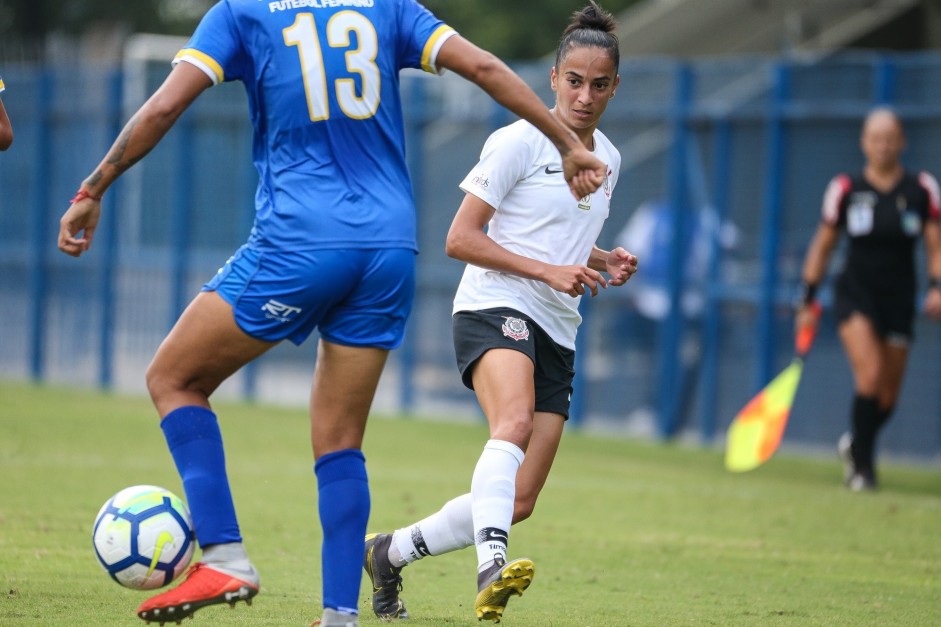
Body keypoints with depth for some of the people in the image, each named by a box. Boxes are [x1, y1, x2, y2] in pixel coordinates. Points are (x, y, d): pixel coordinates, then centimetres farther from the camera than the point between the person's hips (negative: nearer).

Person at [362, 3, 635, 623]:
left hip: (557, 334, 7)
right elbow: (461, 239, -9)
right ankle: (492, 570, -56)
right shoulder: (519, 142, -6)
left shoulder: (607, 159, 15)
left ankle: (389, 553, 22)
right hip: (494, 309, -7)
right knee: (516, 420, -38)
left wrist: (606, 261, 8)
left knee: (518, 502, 2)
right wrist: (549, 270, -17)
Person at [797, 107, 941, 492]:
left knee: (887, 398, 6)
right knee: (870, 374, -21)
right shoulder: (845, 190, -1)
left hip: (899, 298, 2)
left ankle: (855, 444, 37)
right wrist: (809, 300, 6)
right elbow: (823, 245, 8)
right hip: (855, 294, -2)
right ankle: (862, 463, -6)